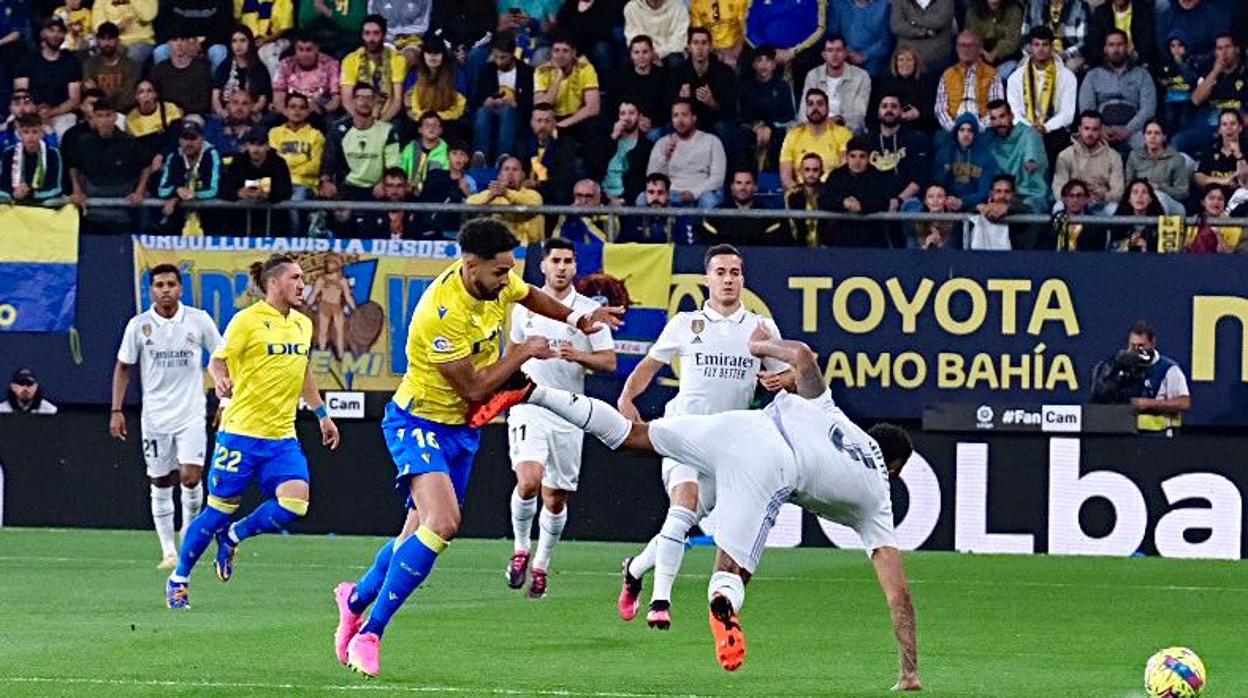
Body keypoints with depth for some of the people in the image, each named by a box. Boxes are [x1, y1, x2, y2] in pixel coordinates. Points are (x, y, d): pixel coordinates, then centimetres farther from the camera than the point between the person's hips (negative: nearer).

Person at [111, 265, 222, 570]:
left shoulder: (199, 320, -3)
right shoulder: (139, 325, -2)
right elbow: (123, 367, 7)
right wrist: (116, 410, 1)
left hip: (191, 414, -1)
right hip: (155, 416, 1)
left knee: (190, 477, -14)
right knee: (160, 484, 4)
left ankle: (189, 536, 12)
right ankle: (168, 551, 12)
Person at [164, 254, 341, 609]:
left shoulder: (303, 324, 12)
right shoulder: (247, 320, -7)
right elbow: (217, 360, -3)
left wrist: (322, 414, 28)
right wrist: (220, 379, -25)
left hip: (282, 437, 5)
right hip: (241, 432, -5)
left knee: (294, 504, -15)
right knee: (220, 509, 0)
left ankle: (232, 537, 11)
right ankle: (178, 579, 19)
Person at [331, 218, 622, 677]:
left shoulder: (499, 282, -6)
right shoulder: (441, 315, -31)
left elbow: (530, 295, 21)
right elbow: (474, 389, -23)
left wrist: (578, 320, 12)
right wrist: (524, 353, -13)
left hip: (462, 429, 8)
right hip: (419, 422, -8)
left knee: (419, 535, 13)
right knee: (442, 522, -27)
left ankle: (357, 598, 39)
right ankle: (368, 633, -18)